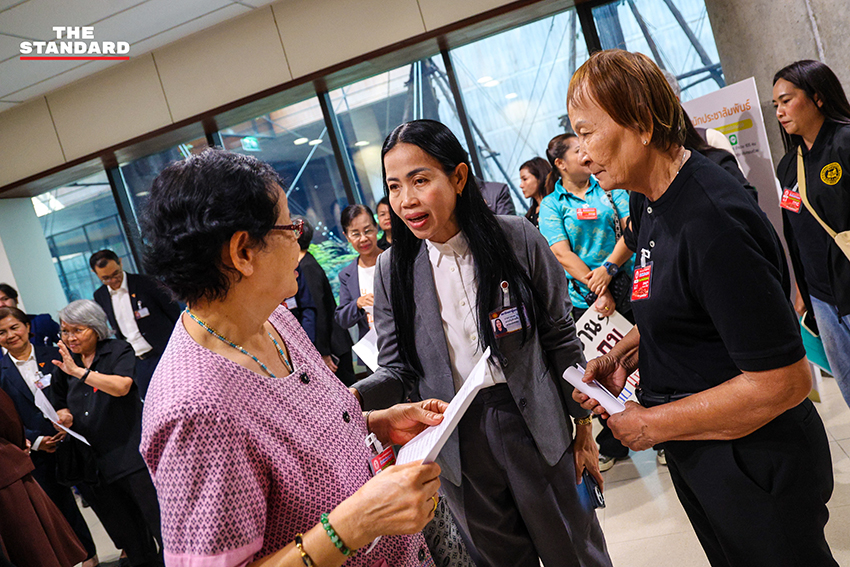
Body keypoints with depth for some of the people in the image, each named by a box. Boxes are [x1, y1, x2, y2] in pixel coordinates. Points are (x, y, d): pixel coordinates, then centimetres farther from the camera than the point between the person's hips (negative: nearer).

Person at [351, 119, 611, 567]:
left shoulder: (518, 240, -9)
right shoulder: (392, 270, -4)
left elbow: (560, 339, -2)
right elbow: (397, 371, -2)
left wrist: (583, 429, 2)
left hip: (534, 425, -1)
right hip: (457, 443, 2)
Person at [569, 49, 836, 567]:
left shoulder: (713, 222, -29)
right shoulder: (648, 201, 3)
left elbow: (782, 381, -29)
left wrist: (652, 424, -20)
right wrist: (622, 358, 0)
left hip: (756, 468, -9)